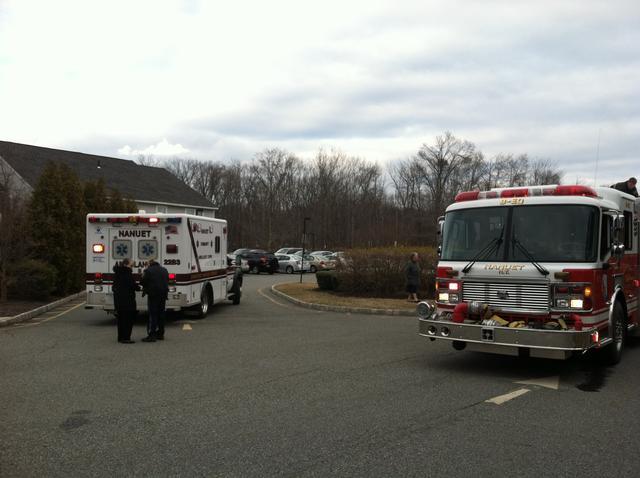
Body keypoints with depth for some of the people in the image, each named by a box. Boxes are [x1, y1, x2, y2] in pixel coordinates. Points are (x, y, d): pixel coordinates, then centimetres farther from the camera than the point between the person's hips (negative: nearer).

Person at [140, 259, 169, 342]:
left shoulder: (148, 270, -6)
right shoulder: (164, 270, 14)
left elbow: (143, 282, -6)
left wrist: (145, 289, 14)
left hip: (153, 295, -6)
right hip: (163, 295, 6)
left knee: (153, 315, -6)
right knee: (161, 314, 13)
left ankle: (152, 335, -9)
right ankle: (160, 334, 19)